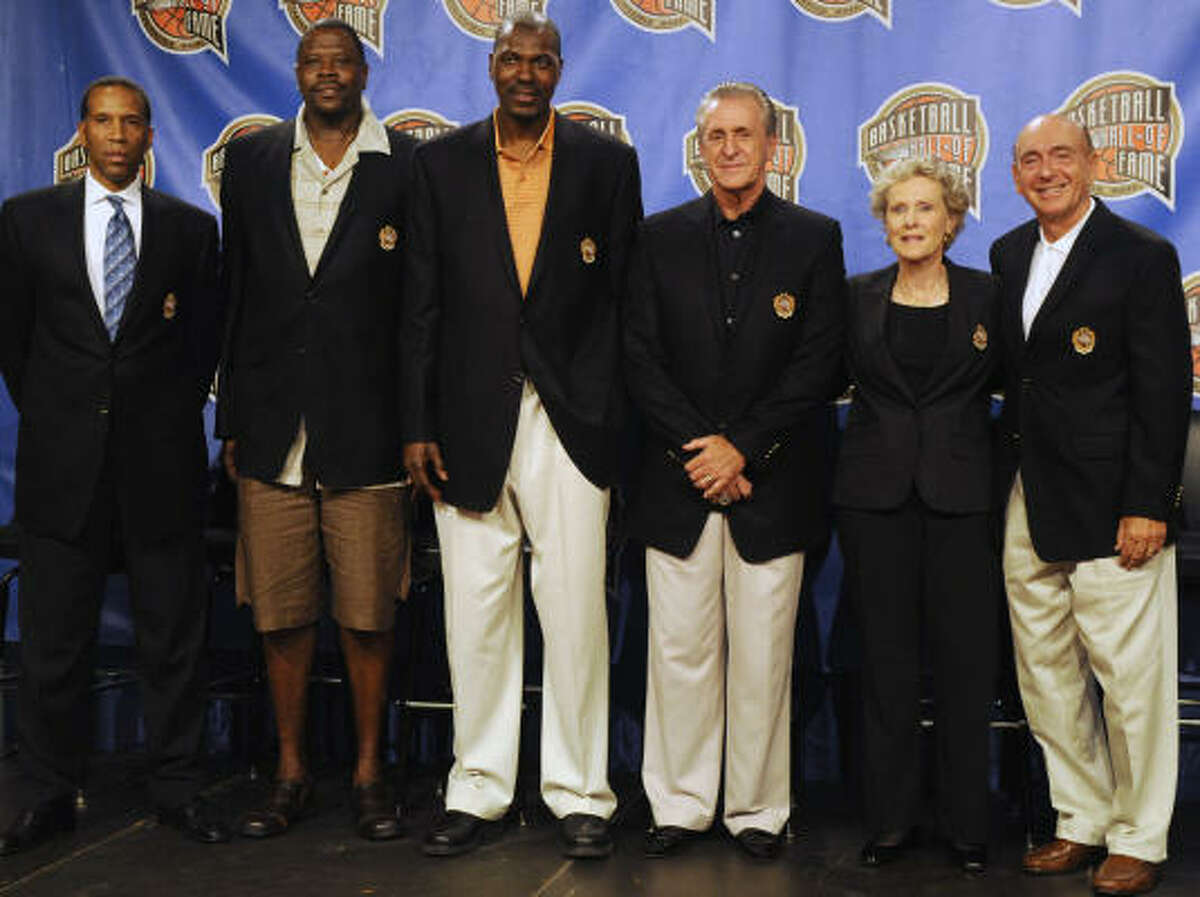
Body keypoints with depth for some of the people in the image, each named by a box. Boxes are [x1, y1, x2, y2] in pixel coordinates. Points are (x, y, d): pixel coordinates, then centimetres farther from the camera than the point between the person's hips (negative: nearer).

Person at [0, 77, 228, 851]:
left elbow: (206, 337, 10)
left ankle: (179, 788, 16)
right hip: (64, 459, 0)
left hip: (161, 460, 0)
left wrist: (172, 414, 4)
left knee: (175, 634, 5)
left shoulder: (191, 227, 7)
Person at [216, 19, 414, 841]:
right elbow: (236, 297, 11)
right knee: (281, 614, 9)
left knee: (368, 615, 5)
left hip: (366, 433, -2)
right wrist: (233, 421, 8)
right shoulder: (251, 162, 10)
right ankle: (292, 774, 23)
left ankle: (369, 772, 20)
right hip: (273, 433, 3)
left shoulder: (408, 168, 1)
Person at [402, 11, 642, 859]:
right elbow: (423, 302, 6)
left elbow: (622, 299, 3)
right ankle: (479, 791, 20)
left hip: (570, 420, -1)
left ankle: (580, 793, 15)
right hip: (471, 421, 1)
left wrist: (613, 419, -4)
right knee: (476, 614, 7)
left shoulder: (607, 162, 5)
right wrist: (418, 425, 0)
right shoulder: (441, 161, 8)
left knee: (575, 612, 2)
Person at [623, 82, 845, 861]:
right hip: (679, 480, 1)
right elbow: (642, 359, 2)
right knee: (681, 651, 4)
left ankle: (758, 810, 16)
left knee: (763, 656, 4)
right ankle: (681, 805, 16)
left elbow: (818, 367, -3)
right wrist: (699, 450, -9)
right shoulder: (661, 238, 9)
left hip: (772, 483, -1)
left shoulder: (815, 238, 4)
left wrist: (741, 447, -11)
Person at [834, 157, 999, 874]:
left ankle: (968, 826, 14)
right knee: (887, 661, 6)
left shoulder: (988, 296, 4)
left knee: (966, 661, 1)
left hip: (962, 495, -1)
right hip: (875, 493, 1)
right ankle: (891, 820, 18)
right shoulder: (859, 297, 7)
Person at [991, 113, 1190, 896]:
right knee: (1046, 676, 13)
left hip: (1113, 507, -6)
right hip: (1029, 506, 7)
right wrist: (1007, 474, 8)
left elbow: (1166, 392, -10)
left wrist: (1148, 506, -15)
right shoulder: (1008, 254, 12)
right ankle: (1083, 822, 27)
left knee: (1131, 680, 1)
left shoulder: (1143, 257, -6)